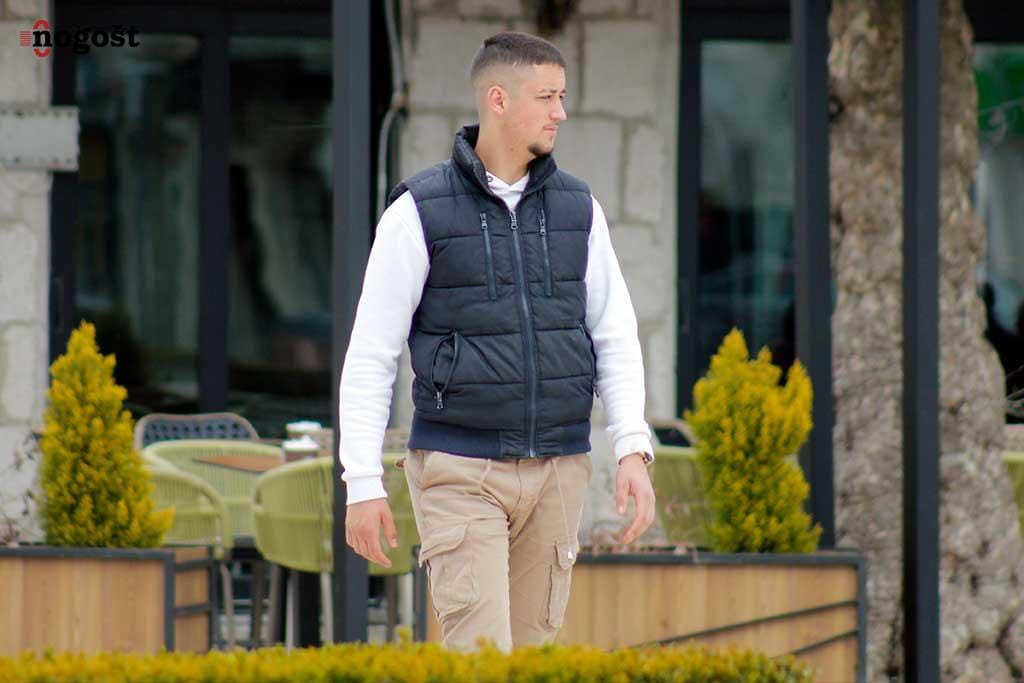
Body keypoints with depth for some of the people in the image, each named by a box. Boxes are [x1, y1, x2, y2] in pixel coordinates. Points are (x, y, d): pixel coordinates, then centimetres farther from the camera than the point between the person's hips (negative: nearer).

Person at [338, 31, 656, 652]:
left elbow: (616, 338, 9)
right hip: (460, 472, -4)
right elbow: (371, 355, -4)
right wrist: (362, 483, -9)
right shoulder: (420, 212, -6)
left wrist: (634, 450, -4)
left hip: (558, 469, 4)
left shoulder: (578, 209, 7)